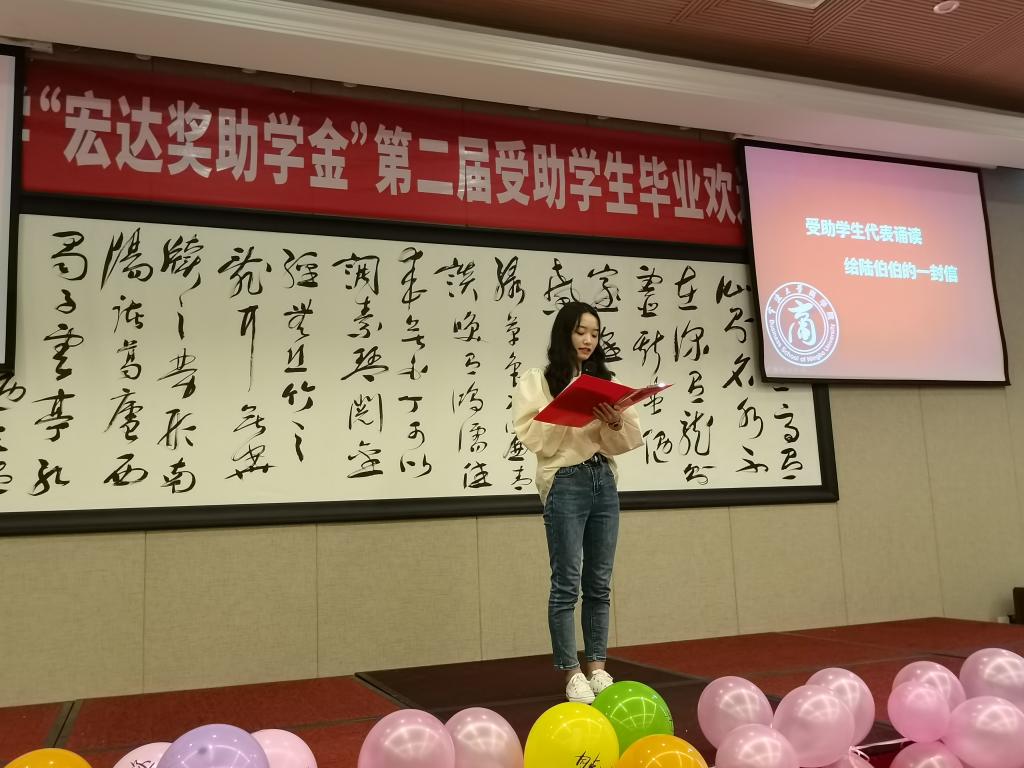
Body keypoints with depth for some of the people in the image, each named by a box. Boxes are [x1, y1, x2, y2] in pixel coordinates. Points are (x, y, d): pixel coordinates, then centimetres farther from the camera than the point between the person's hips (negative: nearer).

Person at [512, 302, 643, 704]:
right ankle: (572, 675, 6)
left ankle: (597, 669, 17)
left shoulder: (603, 380, 14)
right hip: (565, 482, -5)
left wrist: (614, 422, -12)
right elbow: (534, 436, -11)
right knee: (567, 583, -3)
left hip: (604, 480, 5)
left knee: (599, 583, 8)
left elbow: (621, 443, 9)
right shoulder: (537, 381, 2)